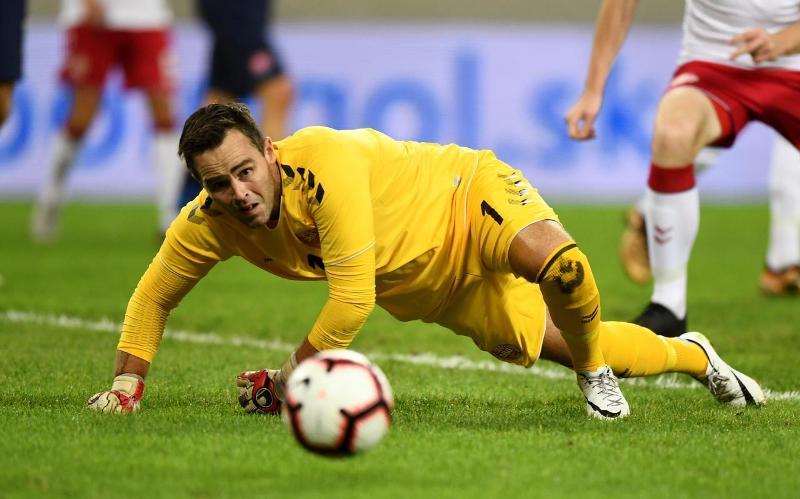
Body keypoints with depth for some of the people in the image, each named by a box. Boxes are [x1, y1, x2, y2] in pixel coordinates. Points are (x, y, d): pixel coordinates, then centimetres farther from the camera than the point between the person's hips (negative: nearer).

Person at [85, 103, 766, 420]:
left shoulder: (325, 163, -39)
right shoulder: (207, 225, -19)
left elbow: (351, 302, -37)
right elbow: (154, 296, 0)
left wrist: (286, 379, -25)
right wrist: (126, 387, -10)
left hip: (471, 196, -7)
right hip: (426, 290, 7)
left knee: (556, 263, -39)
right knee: (555, 346, 11)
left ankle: (597, 374, -8)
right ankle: (689, 353, 39)